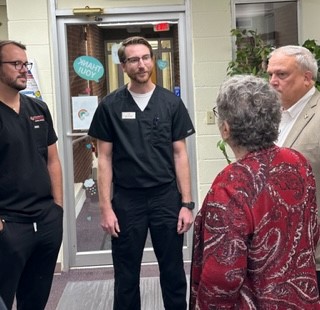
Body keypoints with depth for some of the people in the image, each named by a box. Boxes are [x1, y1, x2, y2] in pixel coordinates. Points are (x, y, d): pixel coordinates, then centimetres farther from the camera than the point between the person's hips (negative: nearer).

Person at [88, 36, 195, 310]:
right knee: (126, 276, 11)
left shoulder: (171, 102, 1)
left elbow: (180, 154, 2)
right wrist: (106, 207, -5)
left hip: (166, 197, 1)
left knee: (173, 273, 10)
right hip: (126, 200, 0)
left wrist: (187, 203, -3)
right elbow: (105, 158, 1)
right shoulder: (110, 106, -1)